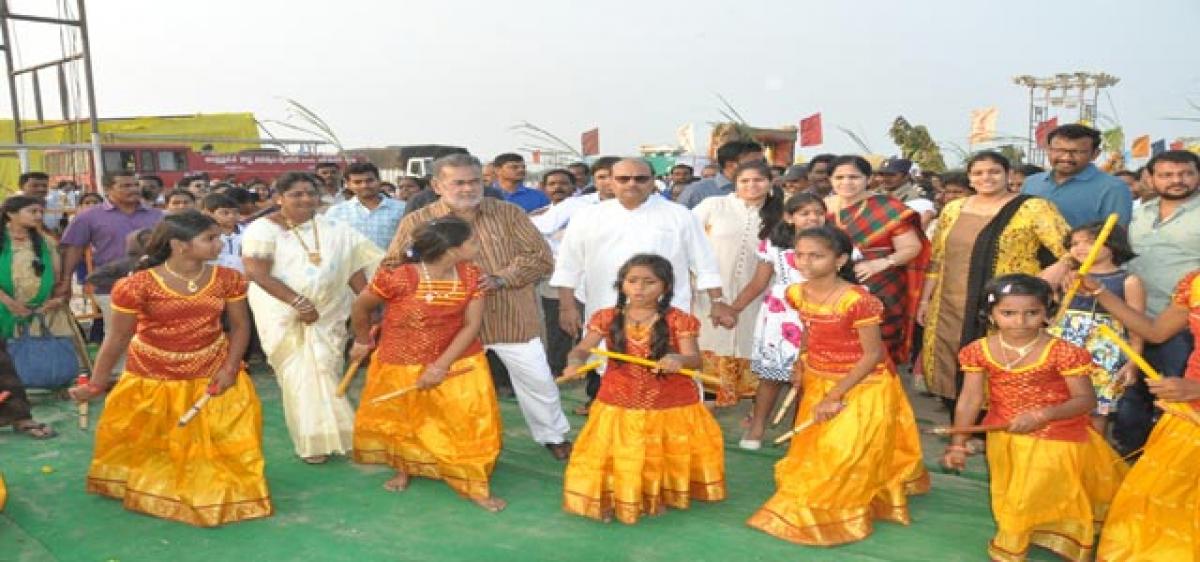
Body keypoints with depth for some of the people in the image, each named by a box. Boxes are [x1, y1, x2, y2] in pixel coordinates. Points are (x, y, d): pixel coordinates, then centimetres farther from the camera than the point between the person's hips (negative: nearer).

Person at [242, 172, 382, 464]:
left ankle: (327, 435, 19)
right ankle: (312, 441, 14)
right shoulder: (264, 229, -7)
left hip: (328, 314, 3)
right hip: (282, 315, -3)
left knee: (325, 372, 2)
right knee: (299, 376, 1)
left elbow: (354, 269, 5)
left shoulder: (333, 230, 5)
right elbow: (256, 272, -17)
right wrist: (299, 303, -20)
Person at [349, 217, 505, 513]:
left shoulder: (472, 276, -13)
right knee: (398, 419, 17)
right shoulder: (399, 278, -26)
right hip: (400, 364, -2)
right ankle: (403, 469, 44)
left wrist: (442, 365, -20)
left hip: (457, 362, 2)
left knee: (470, 422, -4)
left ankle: (476, 486, 10)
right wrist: (362, 341, 8)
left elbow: (472, 325, -13)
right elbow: (362, 306, -9)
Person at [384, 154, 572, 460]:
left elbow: (541, 256, -3)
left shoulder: (508, 213, 1)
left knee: (537, 380, 10)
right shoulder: (416, 222, 0)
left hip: (513, 318, 1)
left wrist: (500, 278, -17)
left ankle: (554, 436, 33)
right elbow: (392, 268, 6)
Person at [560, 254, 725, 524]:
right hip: (619, 406, 1)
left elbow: (694, 359, -16)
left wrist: (678, 359, -39)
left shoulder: (677, 320, -9)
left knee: (659, 458, 14)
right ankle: (612, 500, 30)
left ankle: (657, 498, 38)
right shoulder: (608, 318, -5)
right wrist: (575, 360, -30)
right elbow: (582, 349, -6)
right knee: (618, 459, 8)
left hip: (670, 407, -1)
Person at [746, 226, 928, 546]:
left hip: (861, 387, -7)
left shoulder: (857, 301, -29)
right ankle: (808, 509, 41)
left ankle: (831, 518, 21)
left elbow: (873, 354, -23)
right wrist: (802, 366, 3)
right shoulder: (797, 294, -8)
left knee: (845, 456, 1)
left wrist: (835, 395, -21)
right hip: (818, 382, 7)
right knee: (811, 451, 19)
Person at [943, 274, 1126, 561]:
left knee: (1032, 497, 2)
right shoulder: (980, 351, -11)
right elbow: (970, 400, -6)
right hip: (1004, 438, 4)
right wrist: (958, 443, -11)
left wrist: (1043, 415, -33)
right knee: (1009, 497, 20)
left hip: (1055, 440, -3)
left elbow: (1085, 399, -17)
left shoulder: (1062, 352, -21)